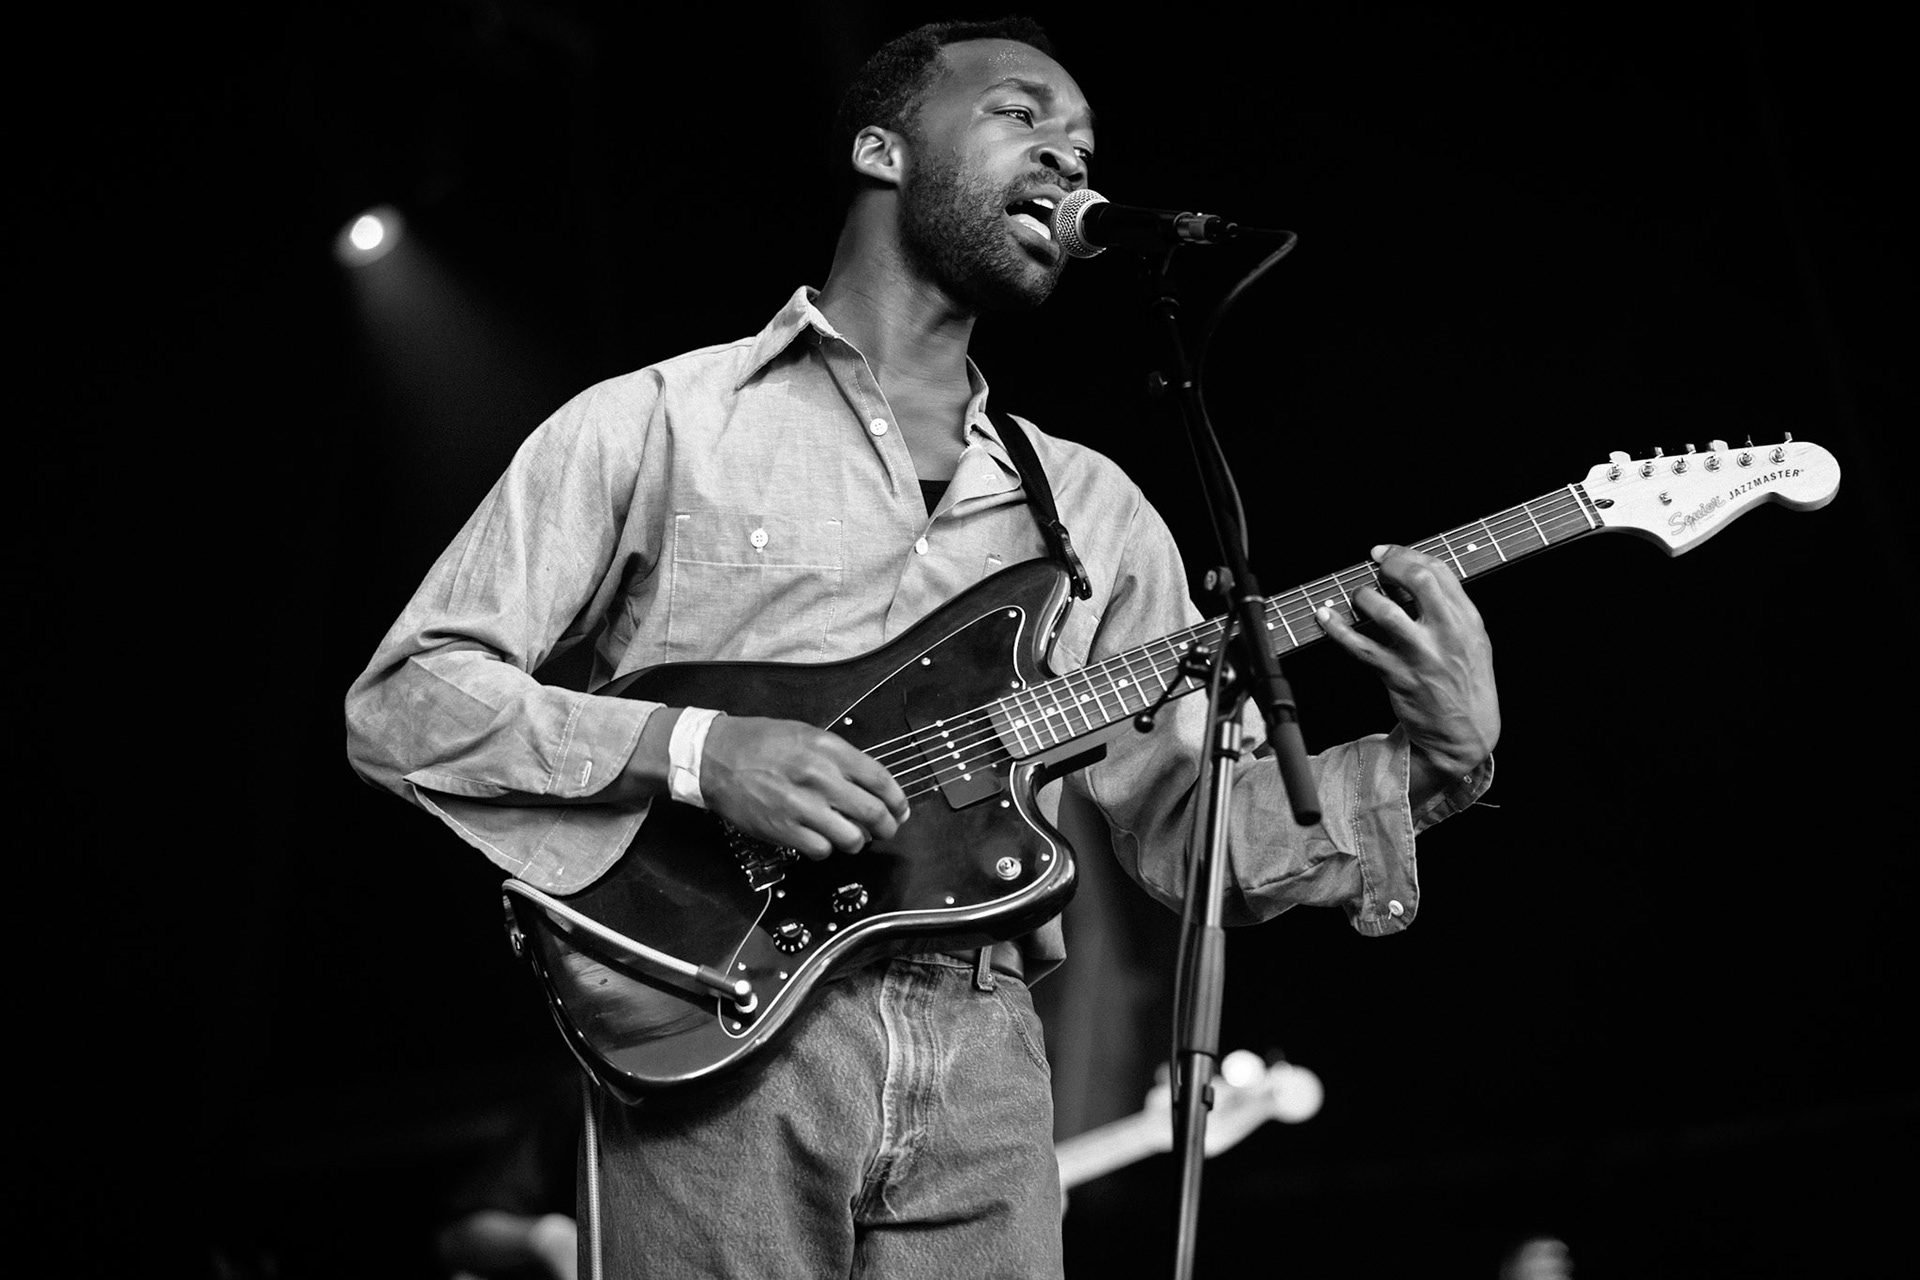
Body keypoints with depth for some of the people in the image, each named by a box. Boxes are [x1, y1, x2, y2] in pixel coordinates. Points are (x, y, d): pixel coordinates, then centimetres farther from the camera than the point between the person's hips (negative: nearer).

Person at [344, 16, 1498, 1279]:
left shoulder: (1094, 506, 14)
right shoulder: (656, 422, 1)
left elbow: (1193, 825, 10)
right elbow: (401, 702, -3)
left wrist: (1435, 759, -5)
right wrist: (697, 751, -16)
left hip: (983, 1066, 4)